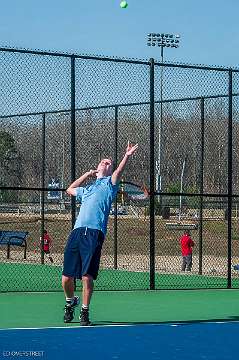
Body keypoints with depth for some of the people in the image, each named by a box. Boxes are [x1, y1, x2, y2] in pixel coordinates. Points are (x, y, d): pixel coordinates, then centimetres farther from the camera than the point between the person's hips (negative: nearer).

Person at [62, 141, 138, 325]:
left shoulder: (108, 184, 17)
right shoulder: (87, 189, 32)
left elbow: (118, 172, -1)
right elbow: (70, 189, 50)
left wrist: (127, 156, -18)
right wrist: (87, 174, 39)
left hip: (94, 234, -5)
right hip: (77, 232, 5)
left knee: (87, 277, -12)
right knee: (67, 277, 2)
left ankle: (85, 310, 4)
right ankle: (71, 301, 28)